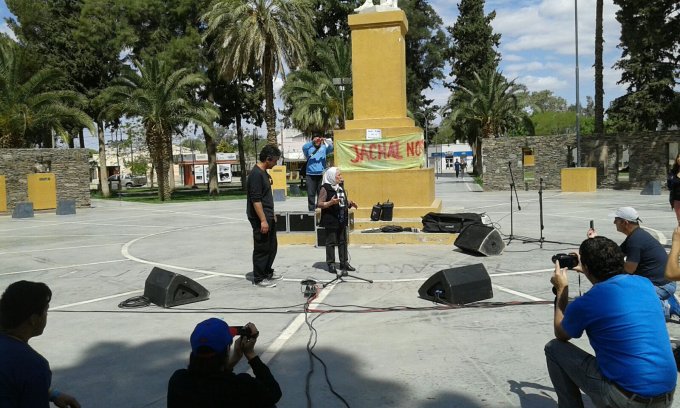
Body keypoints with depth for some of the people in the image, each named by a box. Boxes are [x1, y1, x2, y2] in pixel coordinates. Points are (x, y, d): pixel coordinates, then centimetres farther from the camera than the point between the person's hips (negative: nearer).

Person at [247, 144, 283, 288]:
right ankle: (259, 279, 10)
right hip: (260, 218, -10)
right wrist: (263, 220, -25)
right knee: (261, 248, -1)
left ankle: (267, 272, 33)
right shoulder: (256, 174, -20)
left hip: (268, 217, 10)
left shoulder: (264, 173, 12)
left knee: (272, 246, 19)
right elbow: (256, 200, -24)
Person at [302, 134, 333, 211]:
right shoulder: (309, 148, 10)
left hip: (321, 174, 1)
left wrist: (326, 141, -22)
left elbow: (331, 148, -4)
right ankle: (311, 210, 4)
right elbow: (304, 147, -10)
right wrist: (312, 142, -23)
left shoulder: (324, 148, 13)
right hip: (310, 175, -1)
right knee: (311, 194, -1)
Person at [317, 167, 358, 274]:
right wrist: (331, 202, -28)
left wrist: (350, 203, 4)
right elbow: (319, 204, -15)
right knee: (331, 242, 0)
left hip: (342, 220, 8)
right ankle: (331, 264, 8)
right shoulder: (325, 188, -11)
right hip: (331, 221, -7)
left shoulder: (340, 187, 14)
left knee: (343, 241, 12)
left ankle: (344, 262, 20)